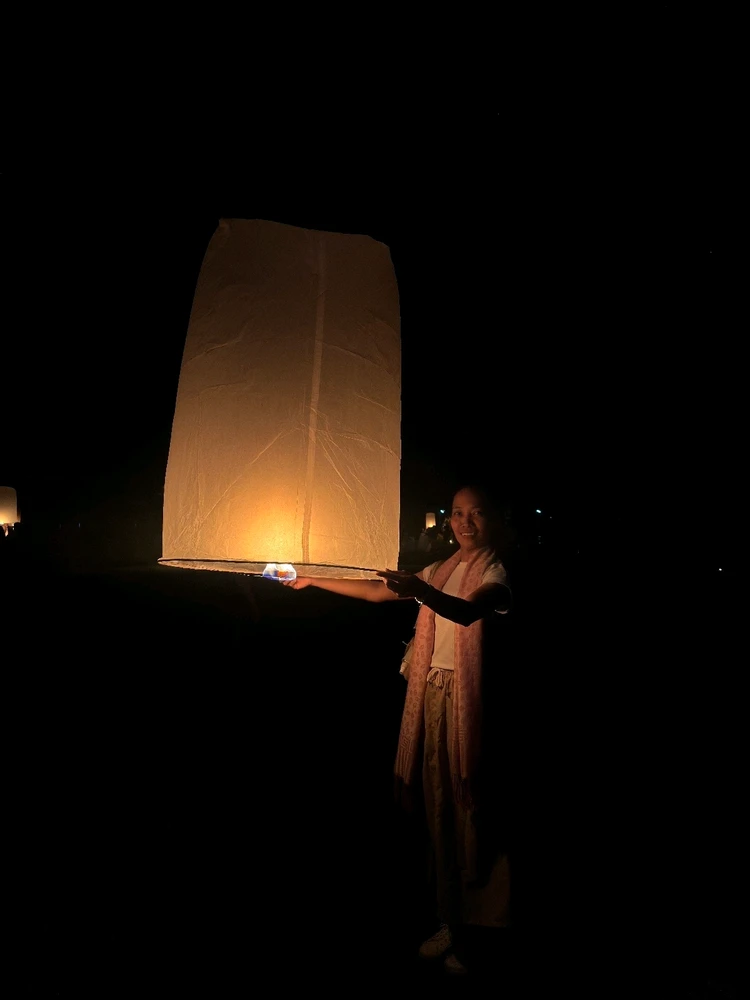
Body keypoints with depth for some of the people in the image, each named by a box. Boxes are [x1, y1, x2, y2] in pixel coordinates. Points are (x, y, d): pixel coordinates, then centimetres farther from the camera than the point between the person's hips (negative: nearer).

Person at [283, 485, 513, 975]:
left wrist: (418, 589, -41)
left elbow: (469, 611, -24)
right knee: (439, 808, 8)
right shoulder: (439, 570, 15)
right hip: (432, 694, 5)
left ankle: (480, 926, 8)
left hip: (469, 696, -5)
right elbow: (377, 591, 17)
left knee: (471, 806, -4)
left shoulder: (496, 571, -3)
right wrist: (313, 581, 18)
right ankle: (450, 922, 19)